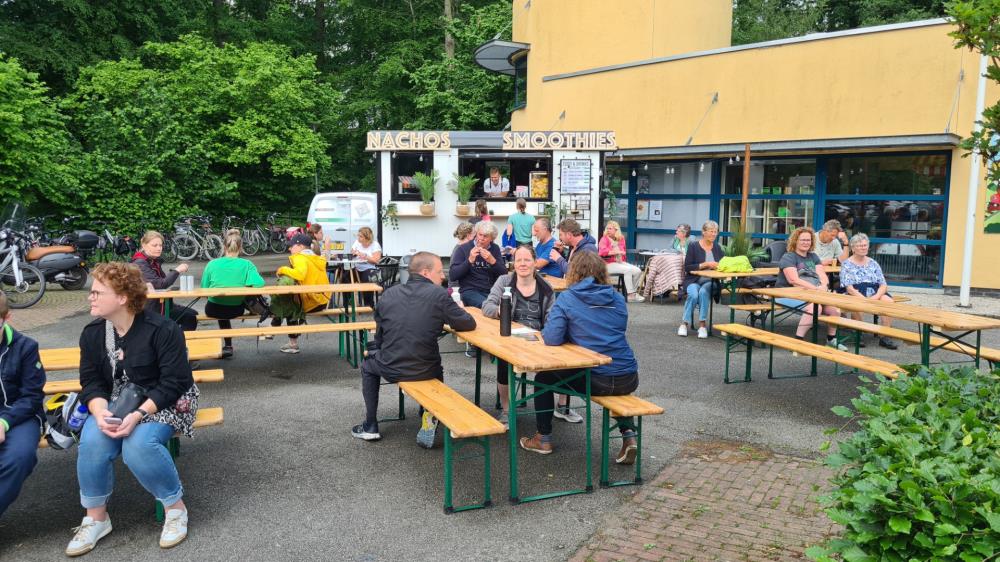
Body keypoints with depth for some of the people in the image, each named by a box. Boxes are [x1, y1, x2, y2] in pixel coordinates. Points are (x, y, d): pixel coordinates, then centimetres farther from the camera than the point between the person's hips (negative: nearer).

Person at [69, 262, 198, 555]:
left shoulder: (162, 330, -18)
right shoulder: (92, 333, 1)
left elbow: (173, 383, -19)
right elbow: (92, 383, 0)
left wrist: (138, 415, -29)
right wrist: (100, 413, -21)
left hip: (163, 403, -5)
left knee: (138, 445, -32)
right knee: (93, 440, -25)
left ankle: (176, 507, -10)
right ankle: (96, 517, -6)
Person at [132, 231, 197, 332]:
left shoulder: (155, 261, 11)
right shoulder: (140, 264, -16)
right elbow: (159, 285, -26)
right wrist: (177, 271, -23)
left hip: (160, 304, 8)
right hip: (148, 310, -8)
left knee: (191, 315, -6)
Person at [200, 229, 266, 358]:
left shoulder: (212, 264, -8)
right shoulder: (247, 265, -10)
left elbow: (204, 289, -4)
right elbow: (259, 284, -23)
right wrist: (244, 286, -2)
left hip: (214, 310, 0)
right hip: (236, 310, 0)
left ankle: (228, 346, 37)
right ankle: (227, 346, 39)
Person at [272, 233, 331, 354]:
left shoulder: (300, 258, -11)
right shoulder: (317, 258, 15)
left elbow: (300, 274, -30)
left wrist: (283, 270, -13)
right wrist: (288, 272, 10)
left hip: (311, 301, -8)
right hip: (322, 300, 8)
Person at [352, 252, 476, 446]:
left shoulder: (389, 293, 0)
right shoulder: (439, 294, -12)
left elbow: (379, 333, 11)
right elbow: (469, 324, -6)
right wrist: (444, 317, 13)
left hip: (390, 369, 1)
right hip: (425, 371, -1)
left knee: (367, 365, 34)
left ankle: (371, 426, 32)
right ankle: (429, 421, 16)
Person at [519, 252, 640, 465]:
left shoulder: (567, 299, -5)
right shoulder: (617, 298, 10)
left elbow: (551, 338, -14)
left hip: (596, 381, -4)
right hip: (629, 379, 5)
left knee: (543, 377, 21)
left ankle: (544, 440, 26)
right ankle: (629, 434, 20)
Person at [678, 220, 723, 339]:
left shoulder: (717, 248, 13)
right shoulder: (693, 247, 0)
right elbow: (687, 268, -8)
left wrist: (718, 265, -13)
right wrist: (705, 264, -17)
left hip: (710, 281, 2)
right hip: (693, 281, -2)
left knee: (703, 292, -33)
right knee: (693, 294, -34)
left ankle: (702, 325, -26)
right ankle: (685, 323, -18)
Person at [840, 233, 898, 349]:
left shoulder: (873, 263, 18)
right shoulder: (847, 264, 5)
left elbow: (883, 285, 10)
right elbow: (849, 288, -7)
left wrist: (876, 297, -12)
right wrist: (865, 300, -21)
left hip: (875, 294, 4)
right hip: (855, 295, -4)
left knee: (888, 300, -27)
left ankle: (885, 336, -21)